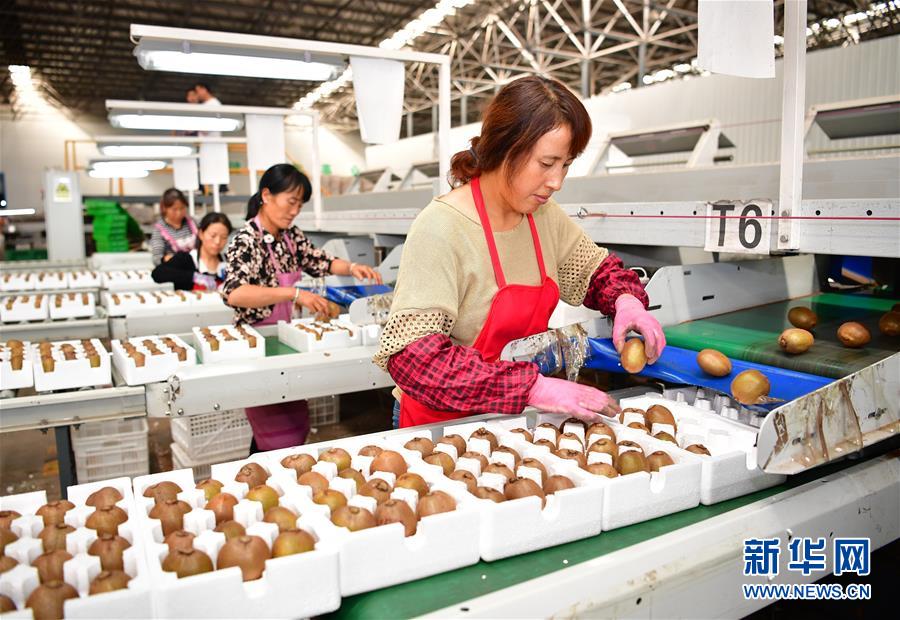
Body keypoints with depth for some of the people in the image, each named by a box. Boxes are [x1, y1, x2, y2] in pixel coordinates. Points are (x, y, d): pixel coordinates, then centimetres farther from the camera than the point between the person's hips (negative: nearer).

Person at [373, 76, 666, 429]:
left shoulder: (545, 215, 1)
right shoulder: (441, 228, -20)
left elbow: (598, 268, 18)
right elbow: (412, 357, -26)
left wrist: (626, 300, -5)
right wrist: (534, 387, -30)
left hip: (519, 414, 5)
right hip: (445, 422, -5)